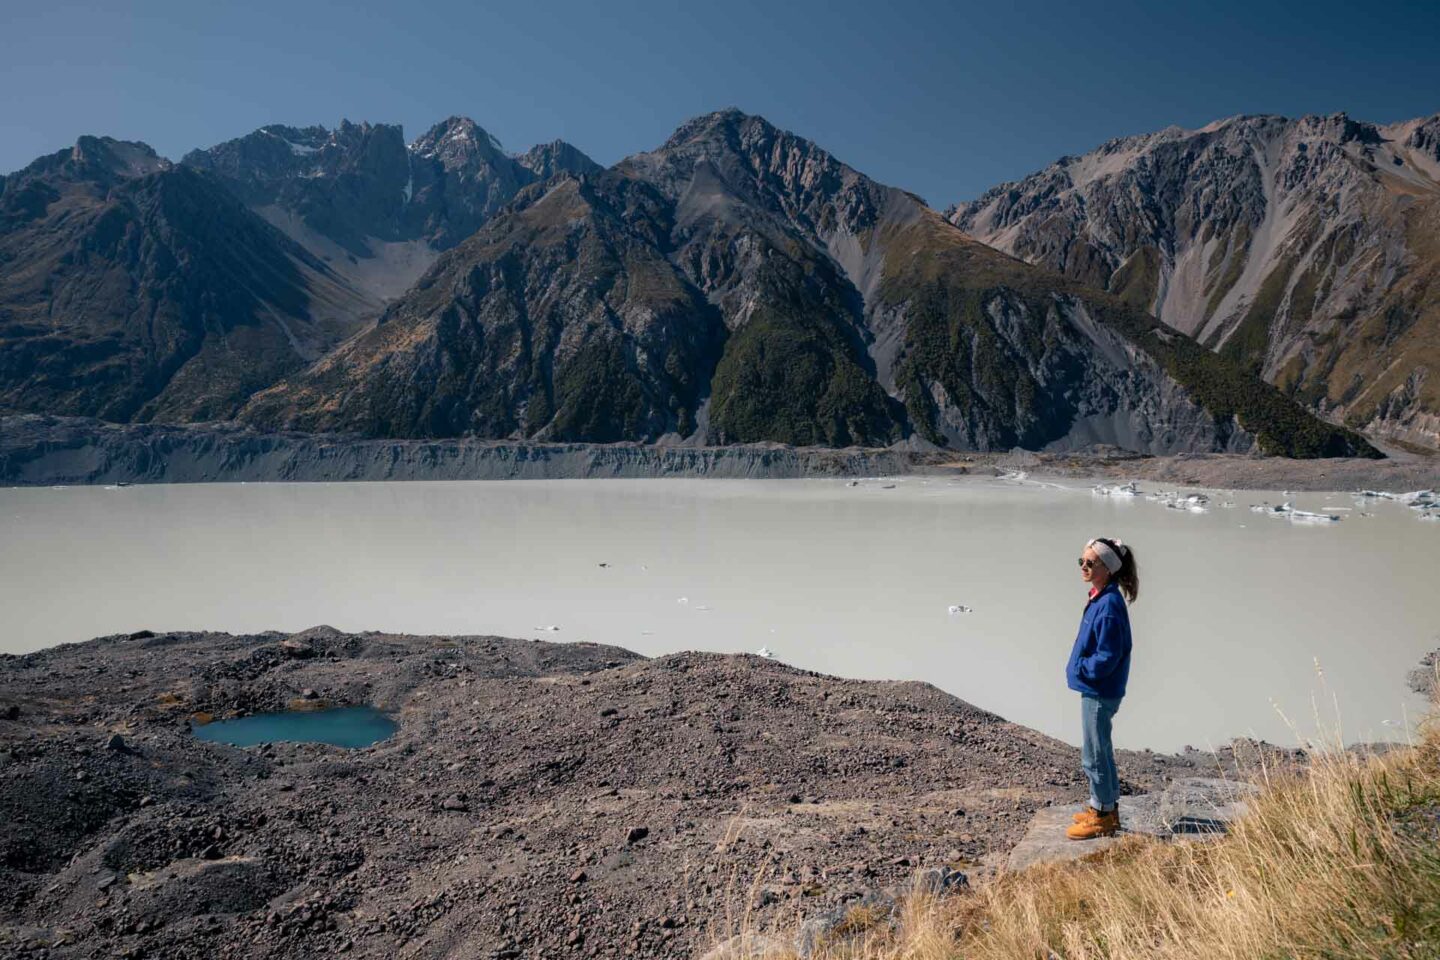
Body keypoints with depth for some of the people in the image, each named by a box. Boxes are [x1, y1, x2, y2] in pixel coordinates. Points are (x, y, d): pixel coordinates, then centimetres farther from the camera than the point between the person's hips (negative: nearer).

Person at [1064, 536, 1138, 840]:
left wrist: (1081, 669, -12)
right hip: (1096, 689, 10)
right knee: (1100, 750, 21)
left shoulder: (1109, 604, -25)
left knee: (1094, 754, 4)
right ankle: (1106, 806, 35)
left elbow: (1107, 657, -24)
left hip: (1099, 692, -10)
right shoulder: (1099, 597, 5)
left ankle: (1102, 816, 18)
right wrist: (1082, 668, 7)